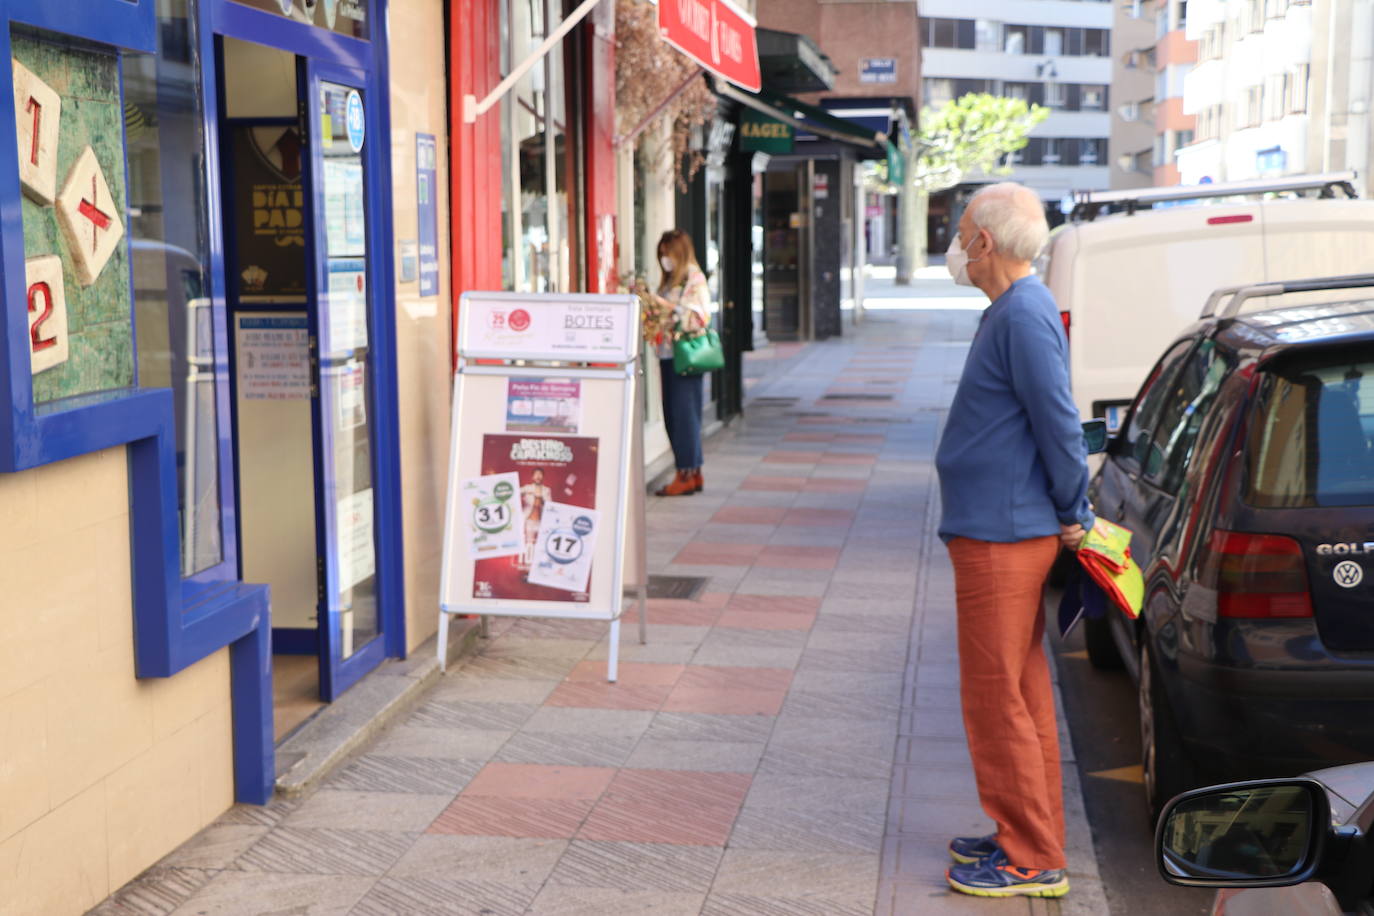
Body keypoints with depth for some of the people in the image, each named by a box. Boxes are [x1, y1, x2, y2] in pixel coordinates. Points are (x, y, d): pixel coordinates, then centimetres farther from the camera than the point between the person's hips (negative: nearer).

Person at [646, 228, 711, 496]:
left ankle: (686, 475, -2)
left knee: (684, 414, -6)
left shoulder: (695, 280, -7)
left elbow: (698, 317, -16)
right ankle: (693, 474, 14)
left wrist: (665, 305, -18)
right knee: (672, 416, 8)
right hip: (668, 355, 8)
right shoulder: (669, 281, 17)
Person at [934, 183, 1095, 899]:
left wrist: (1071, 514, -11)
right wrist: (1068, 514, 20)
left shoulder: (1024, 317, -19)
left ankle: (1032, 860, 5)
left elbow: (1060, 424, -21)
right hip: (1002, 530, 11)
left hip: (1002, 538, -11)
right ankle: (1027, 837, 27)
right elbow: (1052, 426, 20)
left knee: (998, 697, -3)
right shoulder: (1012, 310, 14)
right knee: (1020, 692, 16)